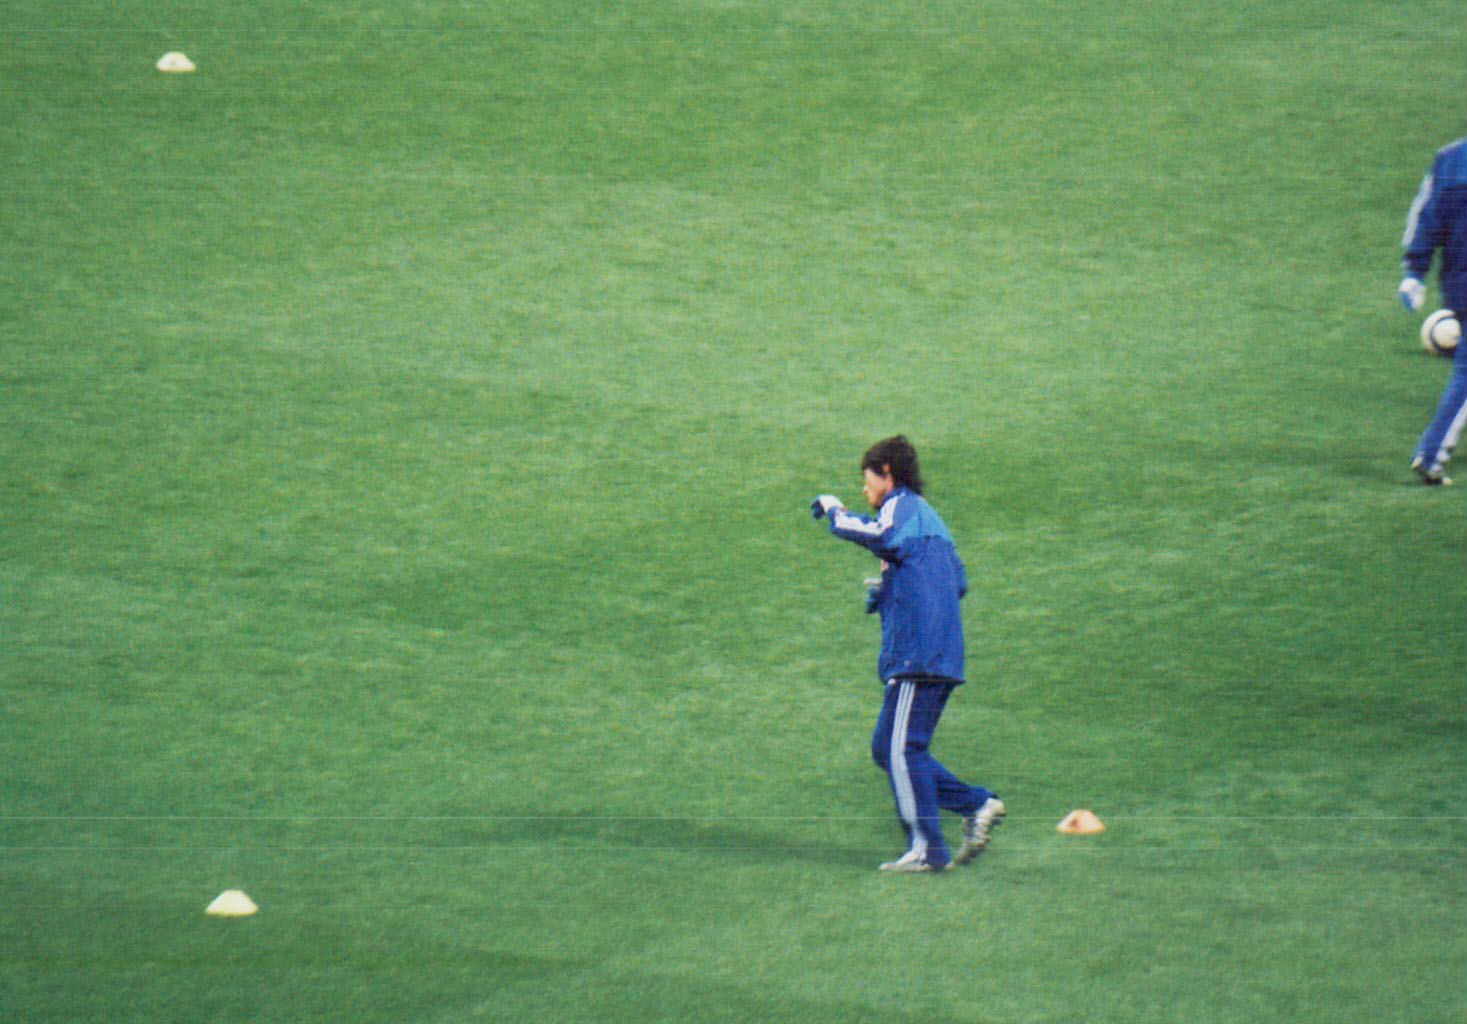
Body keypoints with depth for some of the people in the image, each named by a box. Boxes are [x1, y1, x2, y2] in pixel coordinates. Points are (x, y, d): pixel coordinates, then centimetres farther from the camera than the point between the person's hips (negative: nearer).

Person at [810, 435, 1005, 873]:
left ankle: (927, 849, -14)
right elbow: (958, 580, 30)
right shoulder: (928, 517, 28)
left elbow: (881, 537, -22)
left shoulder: (903, 506, -1)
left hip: (919, 653, -10)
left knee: (902, 749, -11)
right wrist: (887, 590, 25)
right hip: (943, 654, 10)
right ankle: (976, 804, 5)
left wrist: (834, 510, -5)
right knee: (888, 748, 12)